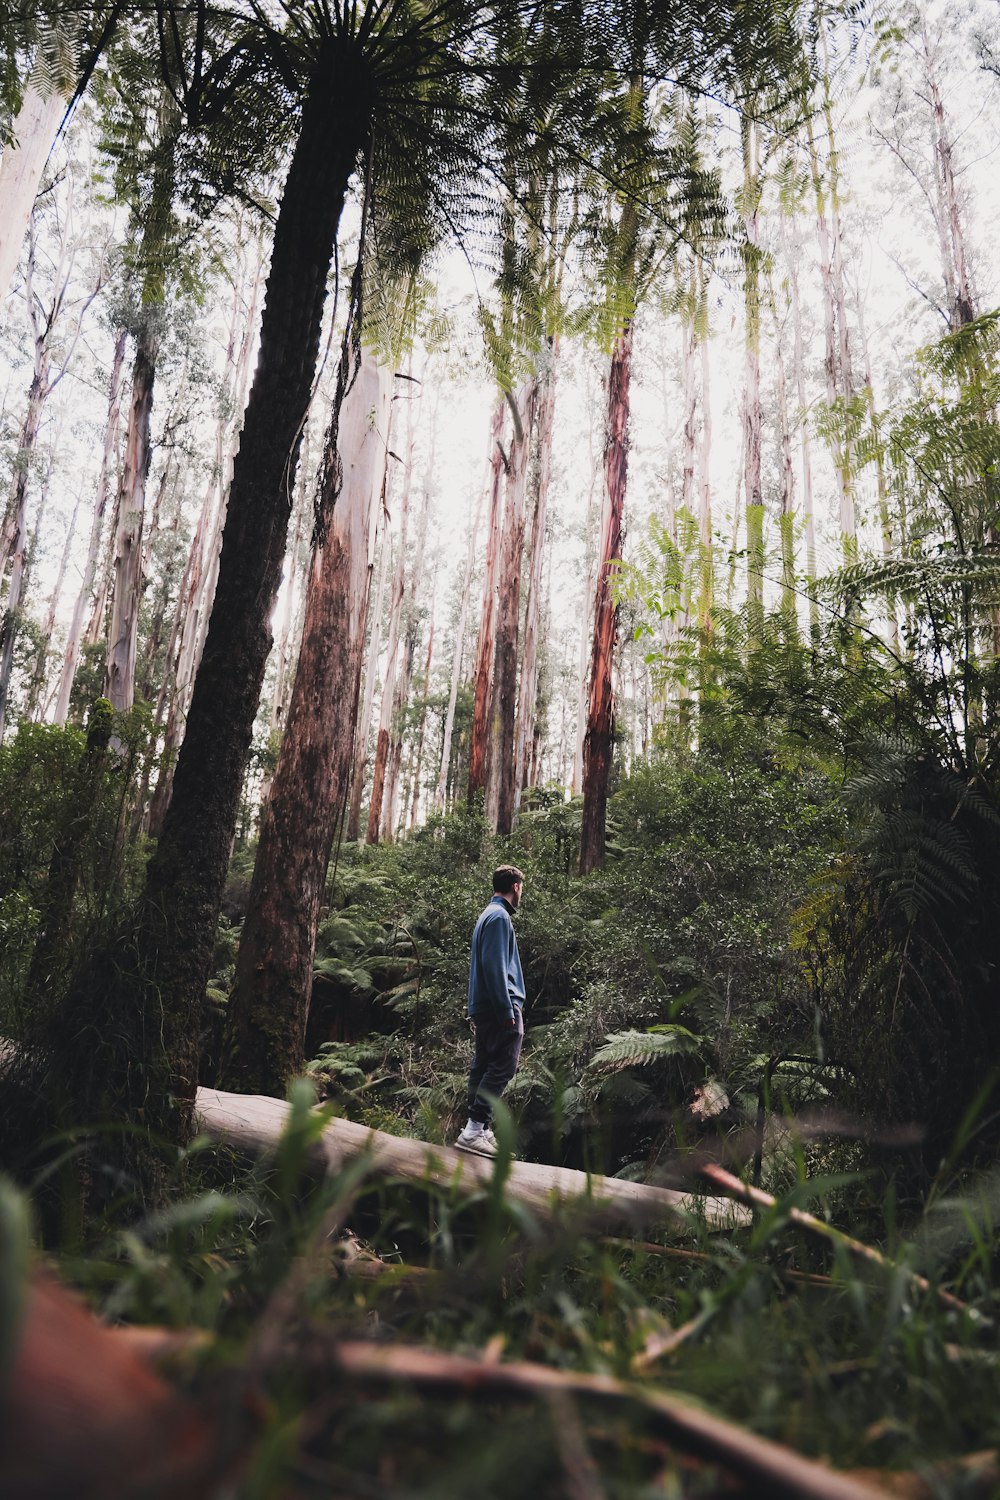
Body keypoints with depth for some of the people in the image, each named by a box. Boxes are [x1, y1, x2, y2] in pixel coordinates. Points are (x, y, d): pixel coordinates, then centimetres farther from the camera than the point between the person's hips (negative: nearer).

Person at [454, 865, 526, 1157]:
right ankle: (474, 1130, -13)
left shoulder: (488, 915, 19)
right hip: (499, 1006, -10)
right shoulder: (500, 917, -12)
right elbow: (494, 966, -19)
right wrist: (507, 1010, -19)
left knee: (483, 1067, 10)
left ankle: (479, 1131, 14)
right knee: (502, 1067, -10)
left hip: (484, 1008, 10)